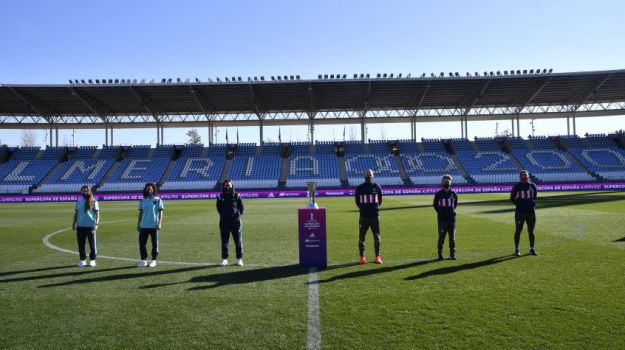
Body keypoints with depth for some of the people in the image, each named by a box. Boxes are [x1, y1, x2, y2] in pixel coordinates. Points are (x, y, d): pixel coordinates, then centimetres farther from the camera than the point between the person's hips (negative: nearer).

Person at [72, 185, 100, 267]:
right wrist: (74, 223, 10)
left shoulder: (93, 201, -2)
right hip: (80, 226, 4)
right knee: (81, 244, 7)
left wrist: (96, 223, -13)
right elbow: (76, 213, 15)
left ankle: (92, 260, 11)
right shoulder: (78, 201, 10)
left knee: (92, 244, 1)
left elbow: (97, 213, -4)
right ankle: (82, 260, 17)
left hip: (91, 226, -4)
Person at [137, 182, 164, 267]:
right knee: (142, 243, 3)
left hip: (154, 226, -3)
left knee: (155, 244, 4)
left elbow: (160, 212, -3)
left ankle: (154, 260, 13)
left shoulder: (158, 200, -2)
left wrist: (160, 223, -13)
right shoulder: (142, 200, 8)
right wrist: (138, 224, 9)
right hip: (143, 226, 3)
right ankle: (143, 260, 13)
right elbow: (140, 213, 12)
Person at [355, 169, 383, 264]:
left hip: (375, 215, 1)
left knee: (376, 236, 5)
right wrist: (363, 208, 4)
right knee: (361, 237, 2)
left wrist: (375, 208, 6)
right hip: (363, 216, 0)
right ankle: (362, 257, 11)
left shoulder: (376, 187, 3)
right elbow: (357, 201, 9)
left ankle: (378, 256, 14)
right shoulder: (360, 188, 1)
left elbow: (380, 200, 13)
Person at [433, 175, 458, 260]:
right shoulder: (438, 194, -2)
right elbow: (435, 204, 8)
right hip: (442, 218, -3)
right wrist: (440, 212, 3)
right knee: (441, 236, -1)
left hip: (452, 218, 3)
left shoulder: (453, 194, 5)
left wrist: (452, 211, 10)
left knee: (452, 237, 6)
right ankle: (440, 254, 8)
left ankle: (452, 254, 13)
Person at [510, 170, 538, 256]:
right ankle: (516, 249, 12)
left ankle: (532, 249, 20)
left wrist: (533, 203, 8)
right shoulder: (517, 186, -3)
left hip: (531, 212, 3)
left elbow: (534, 197, 21)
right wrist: (518, 204, -2)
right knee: (518, 230, 3)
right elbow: (512, 197, 3)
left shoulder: (532, 186, 7)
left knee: (531, 231, 9)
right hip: (520, 212, -3)